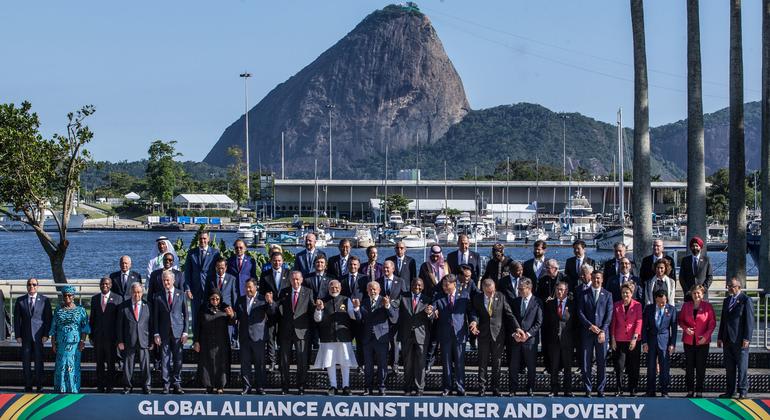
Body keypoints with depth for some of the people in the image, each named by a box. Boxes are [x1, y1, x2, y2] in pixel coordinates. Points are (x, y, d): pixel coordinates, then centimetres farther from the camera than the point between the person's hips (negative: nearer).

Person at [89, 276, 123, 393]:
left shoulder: (117, 298, -1)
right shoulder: (94, 298, 10)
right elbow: (92, 318, 12)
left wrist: (119, 337, -7)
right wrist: (91, 335, 6)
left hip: (111, 335, -3)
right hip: (98, 336, 3)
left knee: (111, 363, 2)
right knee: (99, 362, 7)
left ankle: (109, 386, 9)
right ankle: (100, 386, 14)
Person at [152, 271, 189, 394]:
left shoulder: (181, 295, 5)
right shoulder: (158, 296, 5)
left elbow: (185, 314, 5)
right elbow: (155, 316, 5)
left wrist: (185, 332, -1)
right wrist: (156, 334, -2)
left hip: (178, 332, 0)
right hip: (164, 332, 0)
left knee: (178, 359, 2)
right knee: (165, 359, 0)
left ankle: (177, 385, 8)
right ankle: (166, 384, 4)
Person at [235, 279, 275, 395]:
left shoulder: (262, 299, -1)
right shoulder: (240, 300, 11)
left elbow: (272, 312, -14)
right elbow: (236, 315, 19)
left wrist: (270, 302, -32)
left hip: (258, 336, -3)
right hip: (244, 336, 3)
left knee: (259, 363, 2)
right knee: (245, 362, 5)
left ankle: (260, 386, 9)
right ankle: (247, 386, 12)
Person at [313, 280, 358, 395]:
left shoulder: (346, 300, 6)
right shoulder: (323, 301, 7)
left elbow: (354, 316, -2)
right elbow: (317, 319, 4)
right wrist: (319, 309, -14)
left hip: (344, 336, -1)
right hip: (328, 337, 1)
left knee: (345, 362, 3)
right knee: (330, 362, 3)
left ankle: (346, 386, 9)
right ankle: (333, 386, 11)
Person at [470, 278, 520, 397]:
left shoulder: (501, 297, 0)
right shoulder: (477, 299, 1)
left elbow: (509, 314, 0)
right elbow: (474, 312, 3)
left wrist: (517, 327, -9)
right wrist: (474, 321, -21)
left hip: (498, 334, 0)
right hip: (483, 334, 0)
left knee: (497, 362, 5)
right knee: (483, 362, 3)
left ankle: (495, 388, 14)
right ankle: (482, 387, 10)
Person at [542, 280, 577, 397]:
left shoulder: (572, 304, 3)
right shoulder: (549, 304, 8)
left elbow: (576, 322, 1)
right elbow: (545, 323, 7)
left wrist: (575, 339, -8)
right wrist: (545, 340, 1)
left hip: (567, 339, -1)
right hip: (553, 339, 1)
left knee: (568, 367, 4)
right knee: (553, 367, 3)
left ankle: (567, 390, 11)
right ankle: (554, 390, 8)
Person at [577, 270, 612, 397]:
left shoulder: (607, 295, 9)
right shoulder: (584, 295, 10)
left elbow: (609, 315, 2)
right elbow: (580, 312, 3)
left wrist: (603, 331, -9)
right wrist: (590, 326, -10)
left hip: (602, 333, 0)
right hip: (587, 333, 0)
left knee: (602, 362, 0)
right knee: (586, 362, -1)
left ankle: (600, 390, 6)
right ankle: (587, 390, 4)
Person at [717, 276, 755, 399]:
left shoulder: (746, 301, -6)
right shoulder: (726, 301, 16)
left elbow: (749, 321, -10)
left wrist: (747, 338, -15)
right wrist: (720, 337, 14)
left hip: (740, 340, -7)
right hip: (728, 340, 7)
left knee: (742, 367, -2)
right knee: (729, 367, 9)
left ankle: (743, 391, 3)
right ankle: (730, 391, 15)